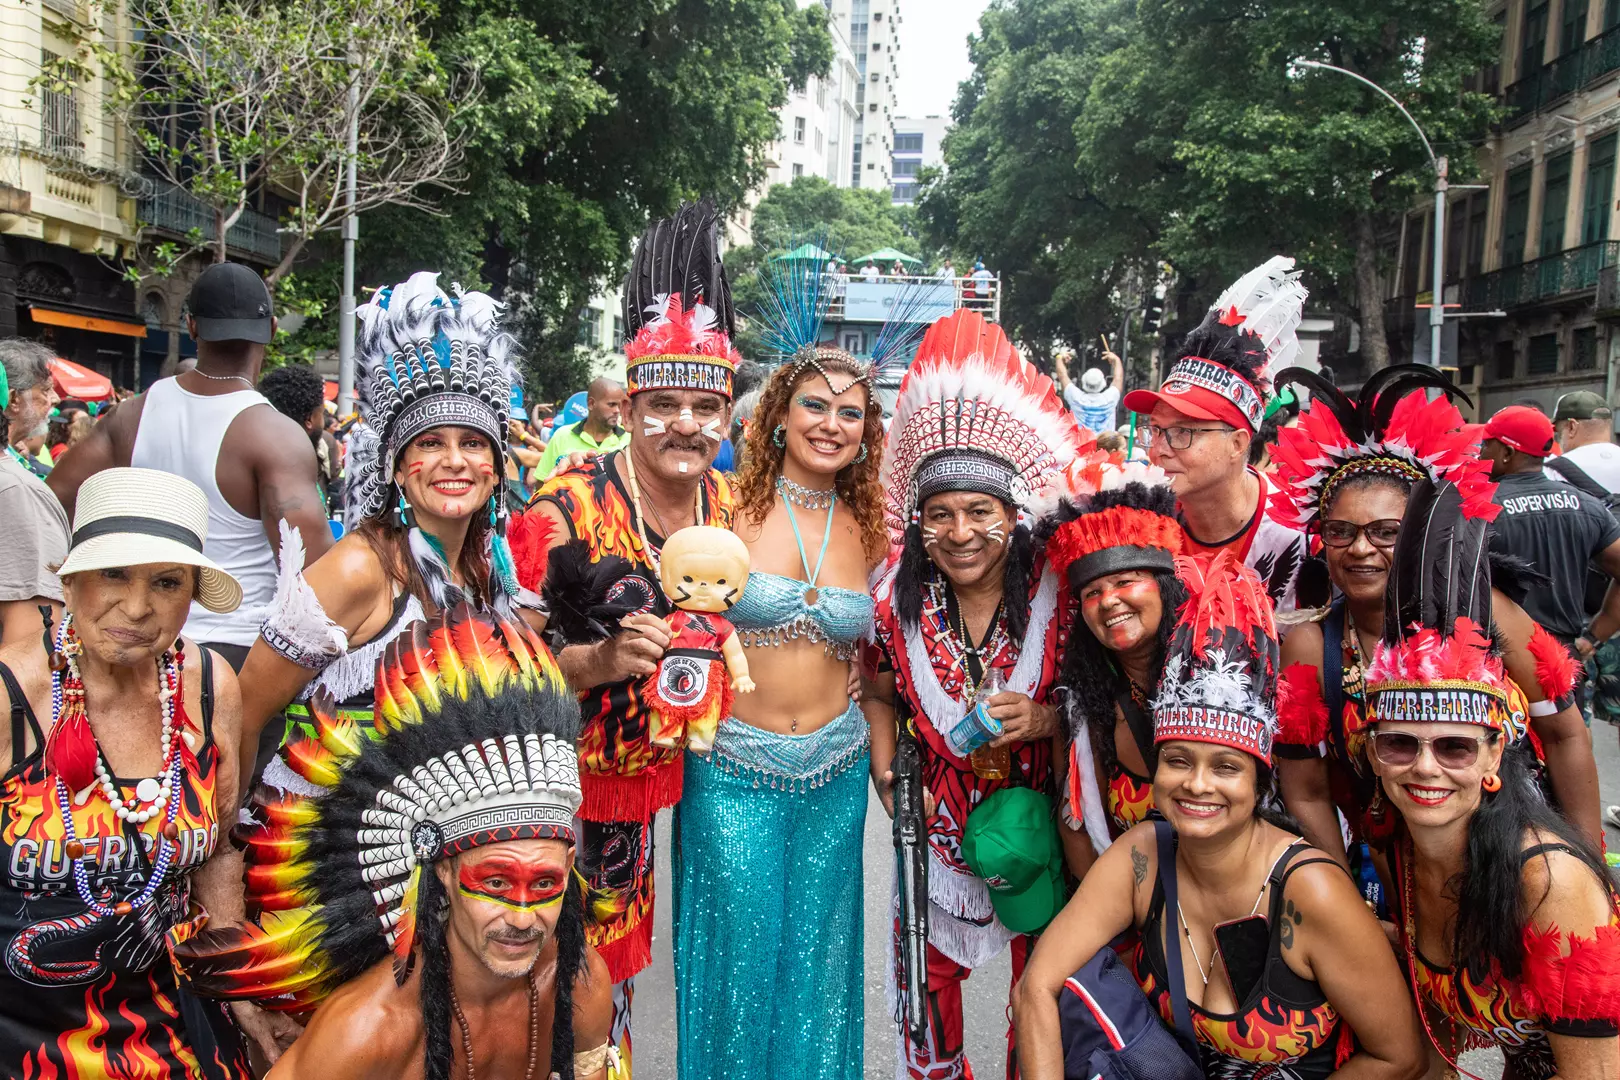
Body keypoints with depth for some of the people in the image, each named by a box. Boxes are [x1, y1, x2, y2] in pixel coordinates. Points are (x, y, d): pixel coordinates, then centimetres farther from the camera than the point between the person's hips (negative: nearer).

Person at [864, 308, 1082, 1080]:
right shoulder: (896, 603, -11)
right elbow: (878, 695, 7)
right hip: (936, 824, 2)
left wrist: (1044, 718, -27)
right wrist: (886, 770, -7)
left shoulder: (1058, 598, -18)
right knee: (926, 983, 18)